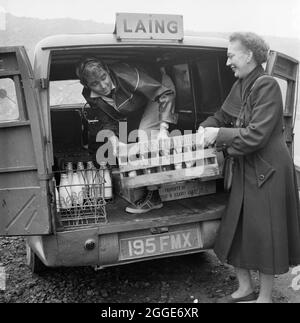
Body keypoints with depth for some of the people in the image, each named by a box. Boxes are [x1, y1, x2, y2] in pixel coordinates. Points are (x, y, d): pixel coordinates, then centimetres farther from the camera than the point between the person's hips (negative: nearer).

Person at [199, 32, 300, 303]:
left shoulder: (267, 86, -17)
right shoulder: (240, 86, 8)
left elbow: (256, 135, -23)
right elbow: (221, 117, 15)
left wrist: (219, 135, -16)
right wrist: (202, 130, -3)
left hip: (267, 171, -8)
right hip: (245, 170, 8)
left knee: (263, 234, 4)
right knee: (235, 230, 13)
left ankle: (265, 296, 24)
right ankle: (245, 288, 32)